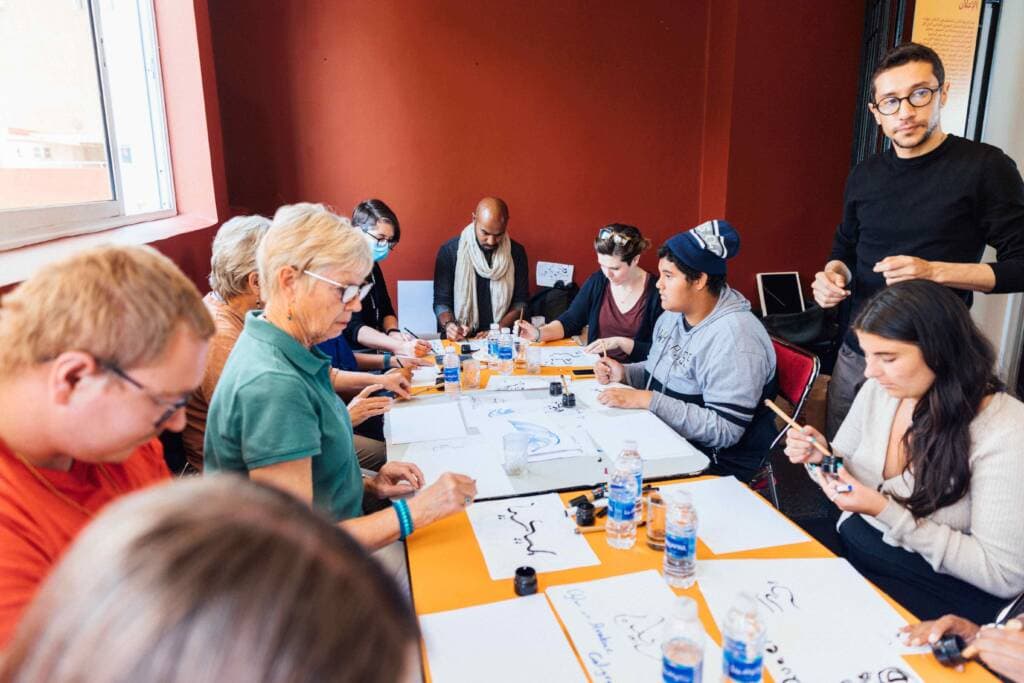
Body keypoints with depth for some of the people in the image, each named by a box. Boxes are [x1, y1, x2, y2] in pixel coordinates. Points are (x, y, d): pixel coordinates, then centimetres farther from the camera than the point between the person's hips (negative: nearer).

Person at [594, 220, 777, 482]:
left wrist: (647, 400, -27)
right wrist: (625, 373, -1)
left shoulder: (734, 339, -23)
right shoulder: (673, 315, 4)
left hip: (713, 464, -8)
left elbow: (724, 430, -26)